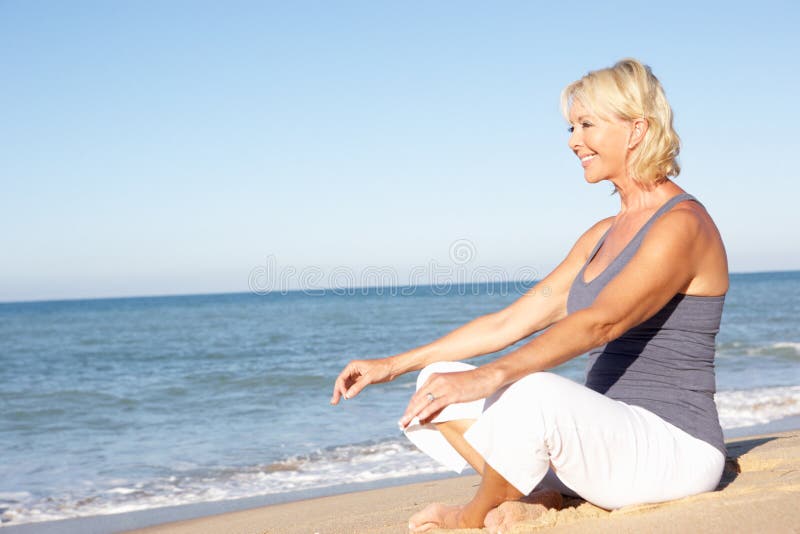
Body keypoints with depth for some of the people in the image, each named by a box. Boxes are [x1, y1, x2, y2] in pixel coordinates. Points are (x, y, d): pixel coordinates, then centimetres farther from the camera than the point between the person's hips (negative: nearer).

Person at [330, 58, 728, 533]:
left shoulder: (682, 224, -12)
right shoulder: (603, 235, 15)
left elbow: (600, 323, -29)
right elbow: (511, 322, 13)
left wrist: (491, 375, -41)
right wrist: (394, 365, 9)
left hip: (673, 450, -8)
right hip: (610, 440, 8)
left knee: (536, 392, -37)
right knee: (437, 386, -2)